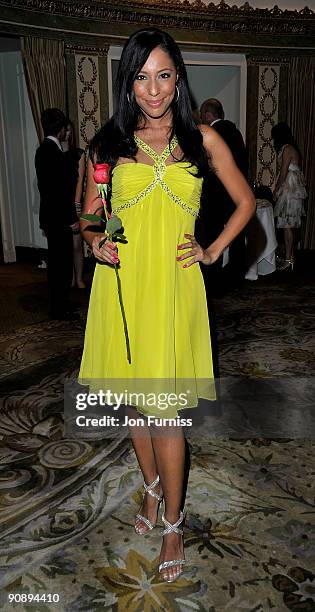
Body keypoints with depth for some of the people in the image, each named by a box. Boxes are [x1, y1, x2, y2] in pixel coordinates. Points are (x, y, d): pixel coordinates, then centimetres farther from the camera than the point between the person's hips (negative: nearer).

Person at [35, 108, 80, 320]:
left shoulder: (43, 150, 14)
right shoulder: (54, 152, -17)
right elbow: (62, 190, -20)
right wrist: (72, 219, -16)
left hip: (51, 217, 10)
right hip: (60, 219, -10)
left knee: (56, 262, 16)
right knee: (63, 263, -4)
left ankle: (58, 305, 26)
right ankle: (61, 309, 4)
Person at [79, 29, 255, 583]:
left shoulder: (202, 139, 6)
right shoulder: (109, 143, 7)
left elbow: (245, 201, 14)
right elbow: (88, 216, 11)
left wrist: (214, 251, 4)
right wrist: (95, 242, -10)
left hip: (173, 285, -2)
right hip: (121, 284, 2)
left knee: (164, 409, -1)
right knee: (135, 400, 13)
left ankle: (174, 523, 20)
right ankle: (152, 486, 39)